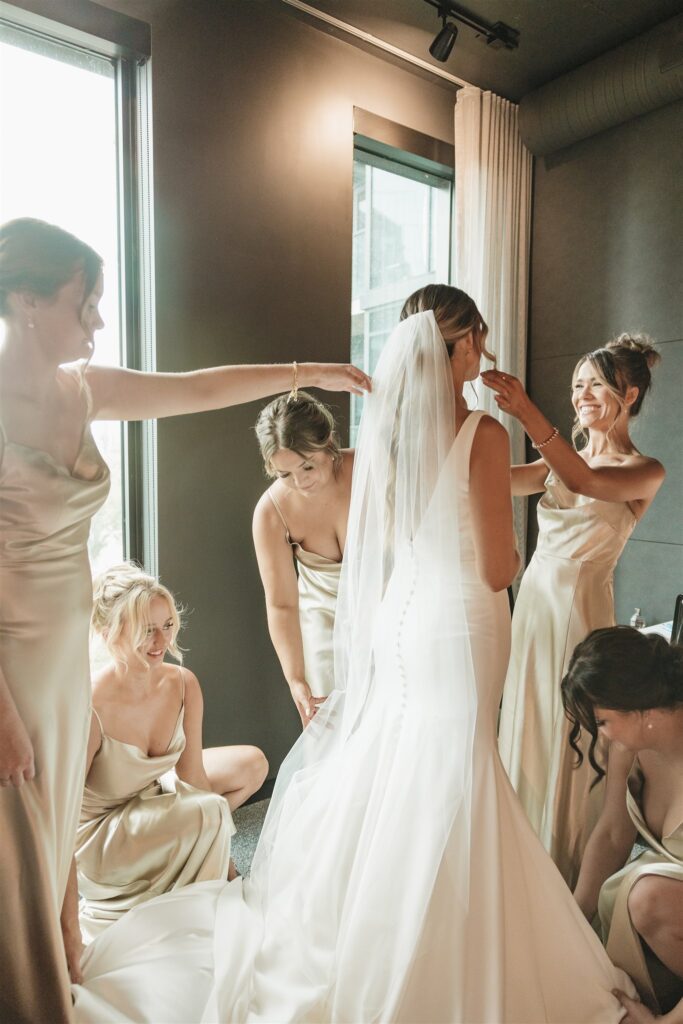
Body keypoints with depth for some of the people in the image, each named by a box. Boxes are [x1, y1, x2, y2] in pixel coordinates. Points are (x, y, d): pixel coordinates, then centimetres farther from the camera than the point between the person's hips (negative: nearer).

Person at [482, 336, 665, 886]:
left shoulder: (644, 471, -5)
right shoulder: (561, 460, 11)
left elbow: (585, 480, -26)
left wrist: (527, 412, -36)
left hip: (581, 607, -5)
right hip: (533, 599, 6)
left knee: (571, 741, 7)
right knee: (525, 731, 14)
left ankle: (570, 873, 29)